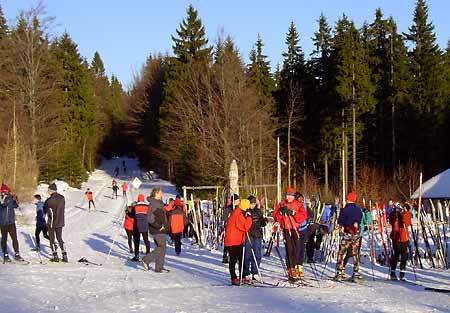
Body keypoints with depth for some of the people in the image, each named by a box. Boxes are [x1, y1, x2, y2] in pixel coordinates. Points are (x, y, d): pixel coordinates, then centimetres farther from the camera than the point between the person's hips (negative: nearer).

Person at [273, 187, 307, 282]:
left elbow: (303, 216, -5)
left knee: (296, 250, -2)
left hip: (295, 229, 1)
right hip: (286, 230, -1)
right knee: (289, 250, -7)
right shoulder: (281, 205, 11)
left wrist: (292, 213, -14)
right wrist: (281, 213, -12)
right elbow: (275, 216, 6)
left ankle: (293, 268, 10)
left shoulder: (299, 205, 9)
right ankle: (291, 270, -7)